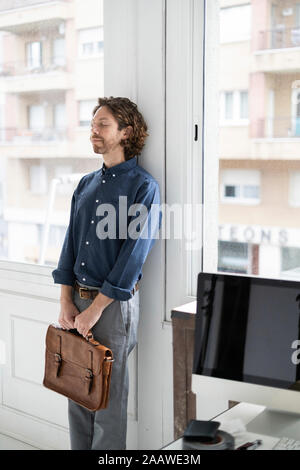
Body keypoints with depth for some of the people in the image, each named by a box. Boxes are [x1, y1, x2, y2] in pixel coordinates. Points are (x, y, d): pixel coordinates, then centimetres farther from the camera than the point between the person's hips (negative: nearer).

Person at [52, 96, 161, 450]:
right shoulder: (86, 184, 12)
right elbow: (71, 242, 9)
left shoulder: (143, 186, -9)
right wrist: (66, 301, -1)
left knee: (108, 397, 5)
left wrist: (95, 308, -16)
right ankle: (79, 448, 30)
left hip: (115, 303, -6)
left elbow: (134, 254, -15)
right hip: (78, 300, 6)